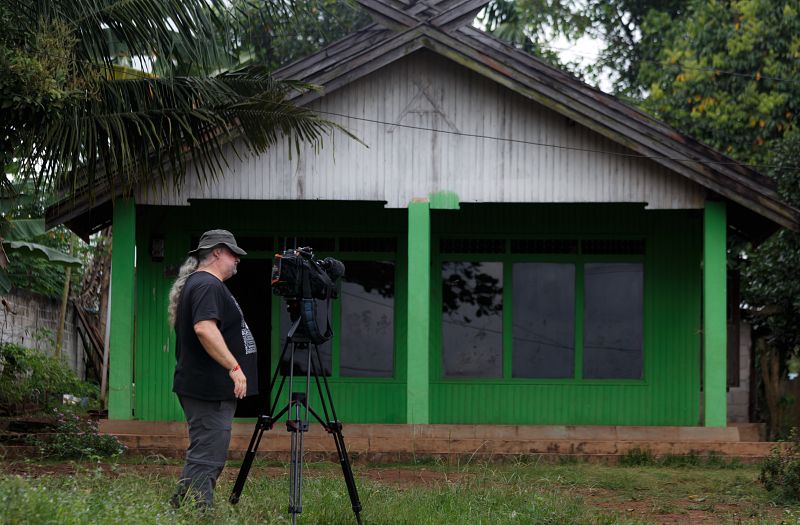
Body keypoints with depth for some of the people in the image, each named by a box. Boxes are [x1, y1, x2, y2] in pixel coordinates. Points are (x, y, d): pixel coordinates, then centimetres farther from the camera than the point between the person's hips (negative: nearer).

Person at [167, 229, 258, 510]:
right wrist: (234, 367, -29)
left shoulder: (196, 283, 19)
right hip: (209, 391, -11)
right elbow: (204, 328, -29)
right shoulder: (208, 286, -15)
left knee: (207, 459, 14)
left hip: (213, 390, 11)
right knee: (205, 460, -11)